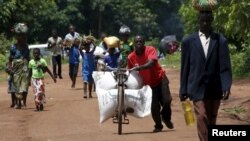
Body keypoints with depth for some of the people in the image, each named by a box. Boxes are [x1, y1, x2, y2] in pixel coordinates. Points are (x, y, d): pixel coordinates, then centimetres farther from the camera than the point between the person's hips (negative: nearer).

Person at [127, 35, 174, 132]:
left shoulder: (150, 50, -21)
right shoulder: (131, 57, -12)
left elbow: (151, 63, -38)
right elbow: (131, 72, 0)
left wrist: (138, 67, -51)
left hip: (160, 78, -2)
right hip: (148, 83, 2)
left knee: (166, 101, -15)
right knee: (154, 107, -6)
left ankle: (166, 117, 17)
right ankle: (158, 126, 18)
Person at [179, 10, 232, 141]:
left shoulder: (220, 40, 2)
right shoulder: (188, 41, 3)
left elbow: (225, 66, -2)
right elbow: (185, 68, 6)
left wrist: (226, 86, -15)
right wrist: (183, 90, 6)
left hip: (215, 89, 2)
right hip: (197, 88, -1)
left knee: (211, 121, 10)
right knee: (202, 117, -16)